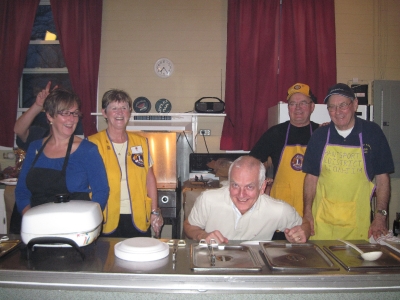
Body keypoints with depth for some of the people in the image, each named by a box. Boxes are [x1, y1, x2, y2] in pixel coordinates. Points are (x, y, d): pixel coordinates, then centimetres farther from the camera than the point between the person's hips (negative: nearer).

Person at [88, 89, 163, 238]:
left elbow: (149, 178, 10)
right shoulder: (93, 143, -3)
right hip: (107, 220, -3)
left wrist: (155, 211, 6)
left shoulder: (141, 142, 6)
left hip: (139, 219, 3)